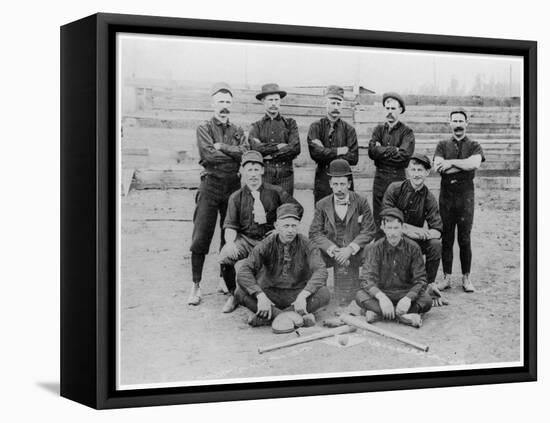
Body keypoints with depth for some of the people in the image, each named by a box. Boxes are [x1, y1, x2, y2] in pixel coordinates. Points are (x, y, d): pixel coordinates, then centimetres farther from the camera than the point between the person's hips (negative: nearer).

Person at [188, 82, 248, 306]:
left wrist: (222, 147, -9)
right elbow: (208, 155, -11)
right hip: (211, 185, -3)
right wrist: (233, 154, -3)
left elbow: (245, 154, -4)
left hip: (234, 186, 3)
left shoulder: (238, 131, 15)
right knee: (200, 237, -7)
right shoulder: (204, 129, 5)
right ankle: (196, 285, -1)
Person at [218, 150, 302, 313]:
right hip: (245, 240, 0)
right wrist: (230, 242, -22)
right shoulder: (236, 197, 6)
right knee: (225, 255, -30)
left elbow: (297, 208, 9)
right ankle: (233, 295, -4)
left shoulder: (275, 192, 5)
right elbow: (230, 226, 0)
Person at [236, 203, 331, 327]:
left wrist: (303, 296, -39)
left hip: (297, 294, 0)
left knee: (324, 294, -29)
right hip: (272, 294, 1)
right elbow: (243, 272, -18)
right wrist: (260, 296, -35)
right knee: (240, 292, -25)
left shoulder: (307, 245, -8)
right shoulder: (267, 245, -8)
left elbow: (321, 271, -23)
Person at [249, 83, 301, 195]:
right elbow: (255, 148, -8)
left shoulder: (290, 123, 12)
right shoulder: (256, 126, 11)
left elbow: (296, 148, -3)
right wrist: (278, 146, -9)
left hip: (285, 175, 1)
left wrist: (270, 155, -6)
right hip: (263, 174, -1)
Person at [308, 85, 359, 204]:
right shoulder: (316, 127, 4)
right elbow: (315, 152, -11)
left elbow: (353, 158, -5)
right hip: (322, 179, 0)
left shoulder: (349, 129, 6)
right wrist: (339, 151, -11)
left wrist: (326, 153, -11)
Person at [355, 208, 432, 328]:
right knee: (360, 296, -30)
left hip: (406, 293, 0)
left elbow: (420, 280, -8)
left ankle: (377, 312, -31)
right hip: (382, 292, 0)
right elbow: (367, 278, -15)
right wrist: (381, 297, -35)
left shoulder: (413, 248, -6)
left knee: (427, 300, -29)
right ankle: (405, 316, -37)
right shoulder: (376, 248, -6)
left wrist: (408, 298, -29)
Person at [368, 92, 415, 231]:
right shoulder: (379, 129, 12)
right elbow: (372, 151, -4)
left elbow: (404, 154, -15)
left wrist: (382, 151, -8)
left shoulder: (407, 132, 1)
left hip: (398, 178, -3)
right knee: (378, 219, 6)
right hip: (380, 177, 3)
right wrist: (394, 150, -10)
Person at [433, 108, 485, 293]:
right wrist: (464, 165, -11)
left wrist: (451, 162, -13)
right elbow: (438, 166, -8)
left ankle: (466, 278, 9)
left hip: (466, 196, -1)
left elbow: (475, 163, -15)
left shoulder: (474, 146, 7)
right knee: (446, 239, 3)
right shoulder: (442, 145, 11)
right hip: (446, 196, 1)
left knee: (465, 239, 0)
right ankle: (446, 277, 10)